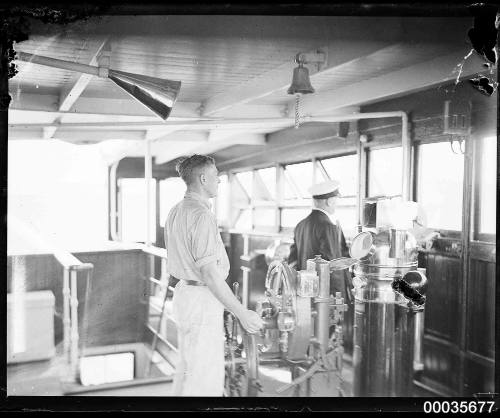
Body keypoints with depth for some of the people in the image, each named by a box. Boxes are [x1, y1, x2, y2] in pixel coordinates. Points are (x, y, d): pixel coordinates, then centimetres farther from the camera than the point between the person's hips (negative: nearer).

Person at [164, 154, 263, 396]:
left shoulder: (176, 212, 10)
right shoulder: (202, 215, -21)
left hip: (183, 292, 10)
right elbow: (209, 272, -26)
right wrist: (242, 313, -23)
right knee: (205, 377, -2)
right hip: (203, 301, -10)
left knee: (186, 367, 21)